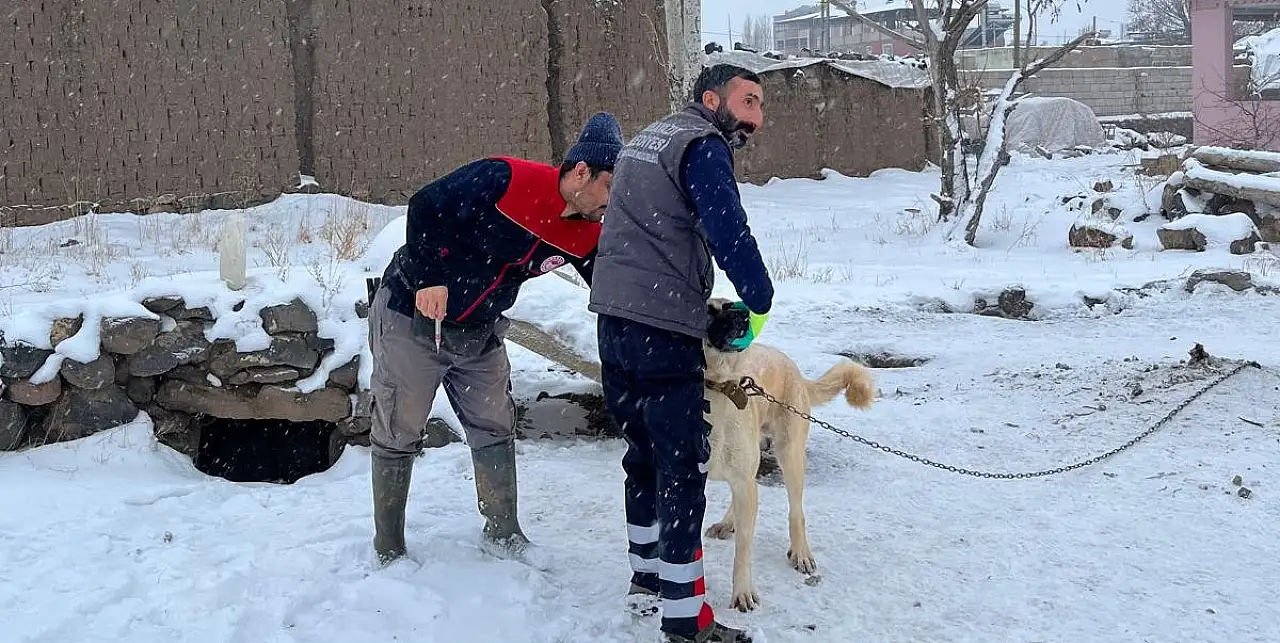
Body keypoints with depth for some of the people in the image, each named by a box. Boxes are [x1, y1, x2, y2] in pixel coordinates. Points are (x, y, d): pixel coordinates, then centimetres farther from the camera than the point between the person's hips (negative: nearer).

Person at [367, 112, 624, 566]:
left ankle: (503, 534, 26)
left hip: (479, 332, 7)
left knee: (495, 428, 9)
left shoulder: (586, 234, -7)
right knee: (399, 435, 3)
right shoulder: (504, 180, -26)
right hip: (412, 317, -6)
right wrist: (429, 278, -25)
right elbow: (426, 209, -22)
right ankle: (387, 553, 17)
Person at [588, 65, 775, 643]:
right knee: (683, 467, -5)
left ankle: (646, 573, 35)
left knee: (645, 449, 21)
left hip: (612, 318, 9)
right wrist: (758, 303, -8)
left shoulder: (647, 138, 21)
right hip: (663, 329, -9)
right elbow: (729, 232, -21)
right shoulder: (702, 145, -8)